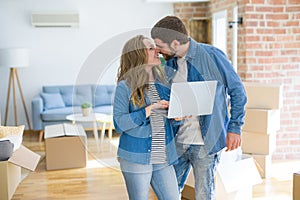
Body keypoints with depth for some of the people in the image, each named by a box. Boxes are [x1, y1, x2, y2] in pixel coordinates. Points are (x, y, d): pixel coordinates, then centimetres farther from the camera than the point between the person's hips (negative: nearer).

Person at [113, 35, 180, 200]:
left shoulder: (161, 83, 9)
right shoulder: (125, 86, -8)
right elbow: (119, 123, -13)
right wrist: (149, 110, -20)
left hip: (163, 159, 5)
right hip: (136, 159, -5)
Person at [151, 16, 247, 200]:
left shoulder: (212, 55, -12)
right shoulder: (169, 64, 6)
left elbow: (237, 91, -5)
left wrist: (235, 127, -8)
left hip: (206, 141, -5)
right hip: (177, 139, 6)